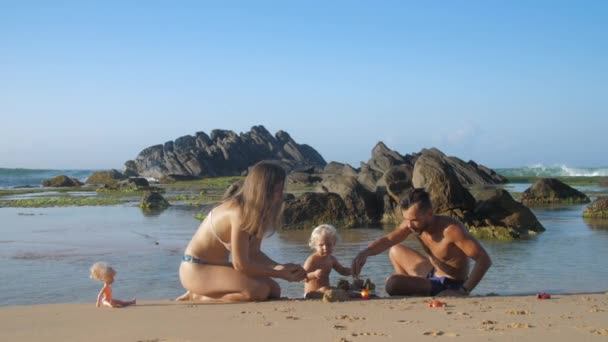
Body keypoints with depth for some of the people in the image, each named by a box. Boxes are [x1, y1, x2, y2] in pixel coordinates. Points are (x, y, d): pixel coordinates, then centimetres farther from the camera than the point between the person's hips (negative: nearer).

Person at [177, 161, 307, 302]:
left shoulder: (256, 211, 3)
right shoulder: (240, 213, -25)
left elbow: (254, 253, 7)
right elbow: (241, 264, -25)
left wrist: (282, 267, -8)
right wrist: (280, 273, -15)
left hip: (215, 266, 10)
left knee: (273, 289, 4)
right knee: (259, 290, -26)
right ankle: (197, 297, -8)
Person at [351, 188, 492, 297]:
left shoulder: (451, 229, -29)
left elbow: (484, 260, -30)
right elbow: (388, 240, -5)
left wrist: (464, 291, -35)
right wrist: (365, 253, -25)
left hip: (452, 287, -8)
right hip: (432, 277, 8)